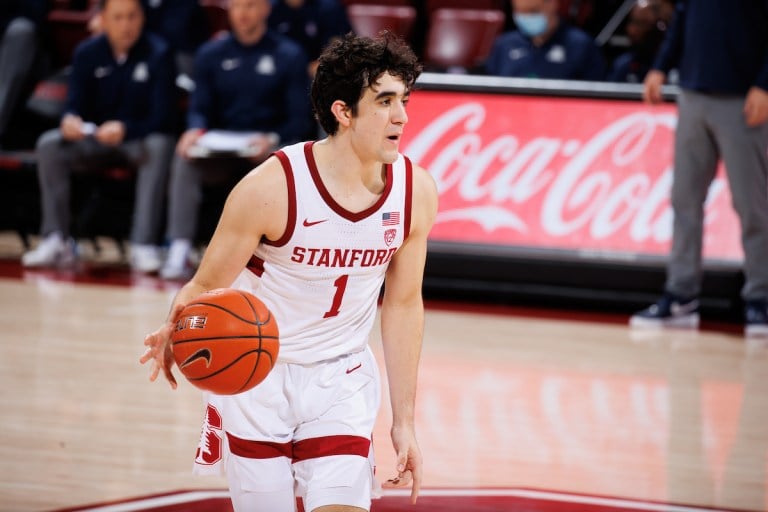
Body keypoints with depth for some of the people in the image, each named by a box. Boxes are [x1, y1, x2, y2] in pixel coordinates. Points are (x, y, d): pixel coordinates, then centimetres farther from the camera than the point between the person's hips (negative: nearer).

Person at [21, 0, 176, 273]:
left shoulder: (158, 54, -11)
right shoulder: (87, 54, -1)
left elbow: (161, 118, -17)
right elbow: (75, 105, -4)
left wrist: (125, 130, -37)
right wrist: (70, 121, -31)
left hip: (141, 138, -3)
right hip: (96, 140, 3)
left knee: (158, 148, -38)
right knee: (49, 145, -24)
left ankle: (144, 245, -41)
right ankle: (56, 241, -26)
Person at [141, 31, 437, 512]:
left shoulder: (416, 191, -10)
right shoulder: (273, 187, -22)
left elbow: (404, 304, 2)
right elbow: (207, 286, -14)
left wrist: (404, 421, 4)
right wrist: (176, 333, -38)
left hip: (341, 380, 3)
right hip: (258, 376, -2)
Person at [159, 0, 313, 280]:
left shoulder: (289, 55, 3)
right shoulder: (211, 54, 11)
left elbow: (301, 119, -2)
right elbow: (199, 108, 7)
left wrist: (272, 140, -22)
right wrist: (195, 130, -18)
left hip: (269, 149, -2)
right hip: (219, 153, 2)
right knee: (185, 159, -27)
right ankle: (179, 251, -34)